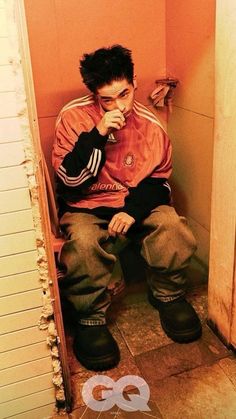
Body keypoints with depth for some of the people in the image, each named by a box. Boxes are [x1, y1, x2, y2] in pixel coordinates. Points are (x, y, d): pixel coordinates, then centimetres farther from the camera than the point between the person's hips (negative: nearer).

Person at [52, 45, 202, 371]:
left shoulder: (149, 123, -6)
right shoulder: (74, 117, -12)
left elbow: (159, 179, 2)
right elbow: (69, 179, -17)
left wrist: (134, 209, -17)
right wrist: (98, 133, -29)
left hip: (137, 203, 2)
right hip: (85, 207, -2)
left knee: (174, 229, -25)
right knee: (83, 244, -33)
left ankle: (167, 295, 4)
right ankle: (91, 319, -8)